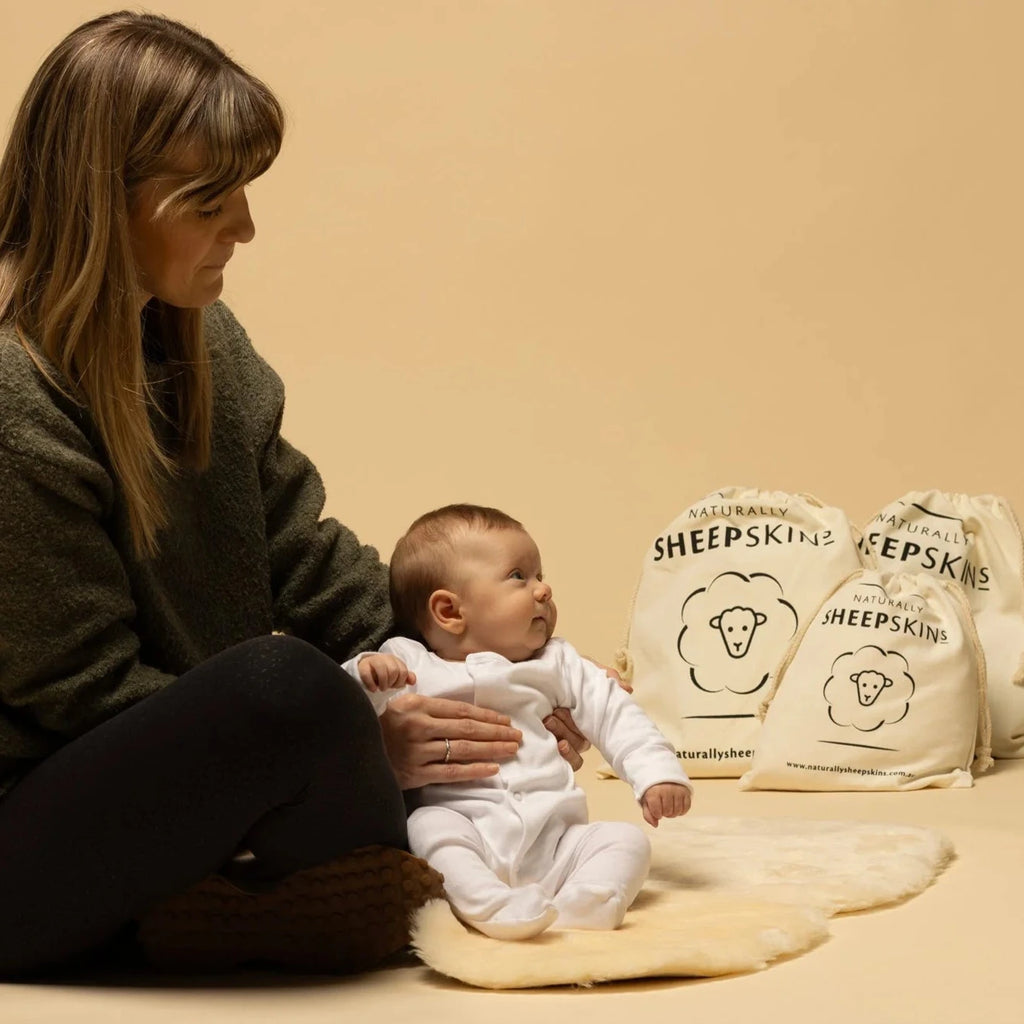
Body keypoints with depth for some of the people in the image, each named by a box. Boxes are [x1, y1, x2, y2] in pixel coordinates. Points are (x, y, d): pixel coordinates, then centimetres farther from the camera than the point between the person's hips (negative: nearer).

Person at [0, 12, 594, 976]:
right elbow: (85, 693, -20)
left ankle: (217, 903, -8)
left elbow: (303, 555, 10)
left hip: (156, 784, 9)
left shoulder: (199, 339, 6)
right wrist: (360, 744, -20)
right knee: (290, 679, -34)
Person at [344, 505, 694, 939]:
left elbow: (614, 713, 18)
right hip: (465, 828, -4)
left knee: (627, 838, -16)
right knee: (428, 825, -32)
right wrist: (365, 674, -21)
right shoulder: (408, 664, 9)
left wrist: (658, 773, 2)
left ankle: (574, 910, -40)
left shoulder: (555, 663, 21)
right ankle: (492, 904, -51)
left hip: (554, 838, 4)